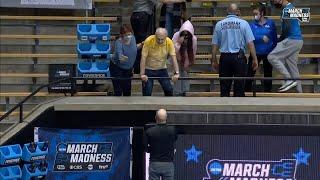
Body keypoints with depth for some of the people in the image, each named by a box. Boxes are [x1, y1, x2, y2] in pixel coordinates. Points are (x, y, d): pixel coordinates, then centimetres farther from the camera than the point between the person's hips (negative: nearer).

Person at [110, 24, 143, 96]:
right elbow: (119, 53, -48)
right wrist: (121, 58, -70)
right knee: (118, 91, -8)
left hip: (128, 69, 6)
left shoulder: (133, 38, -11)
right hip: (117, 68, -6)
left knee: (127, 90, 14)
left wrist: (140, 45, -7)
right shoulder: (119, 42, -29)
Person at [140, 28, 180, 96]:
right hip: (149, 69, -3)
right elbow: (143, 58, -23)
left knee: (169, 90, -1)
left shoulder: (169, 42, -15)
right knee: (147, 93, -6)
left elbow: (173, 58, -16)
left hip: (162, 69, 3)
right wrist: (142, 74, -28)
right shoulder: (148, 41, -23)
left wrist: (176, 73, -25)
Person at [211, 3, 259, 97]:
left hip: (224, 57, 2)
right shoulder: (243, 23, -2)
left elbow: (215, 44, 5)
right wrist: (255, 59, -1)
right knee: (239, 85, 3)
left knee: (224, 86, 7)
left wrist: (214, 60, 12)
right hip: (239, 56, -2)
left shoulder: (219, 24, 4)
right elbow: (250, 43, -6)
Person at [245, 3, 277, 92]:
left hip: (268, 53, 0)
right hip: (256, 53, 0)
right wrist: (261, 38, -30)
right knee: (250, 73, -2)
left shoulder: (270, 23, -3)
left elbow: (275, 38, 4)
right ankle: (247, 91, 8)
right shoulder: (252, 24, -2)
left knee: (268, 74, 10)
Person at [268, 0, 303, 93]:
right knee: (292, 67, 12)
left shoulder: (287, 9, -11)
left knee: (272, 57, -13)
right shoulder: (291, 8, 20)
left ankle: (289, 80, -15)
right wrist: (281, 40, 17)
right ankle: (299, 91, 14)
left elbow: (287, 28, -18)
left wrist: (280, 40, -4)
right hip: (298, 41, 10)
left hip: (291, 40, -10)